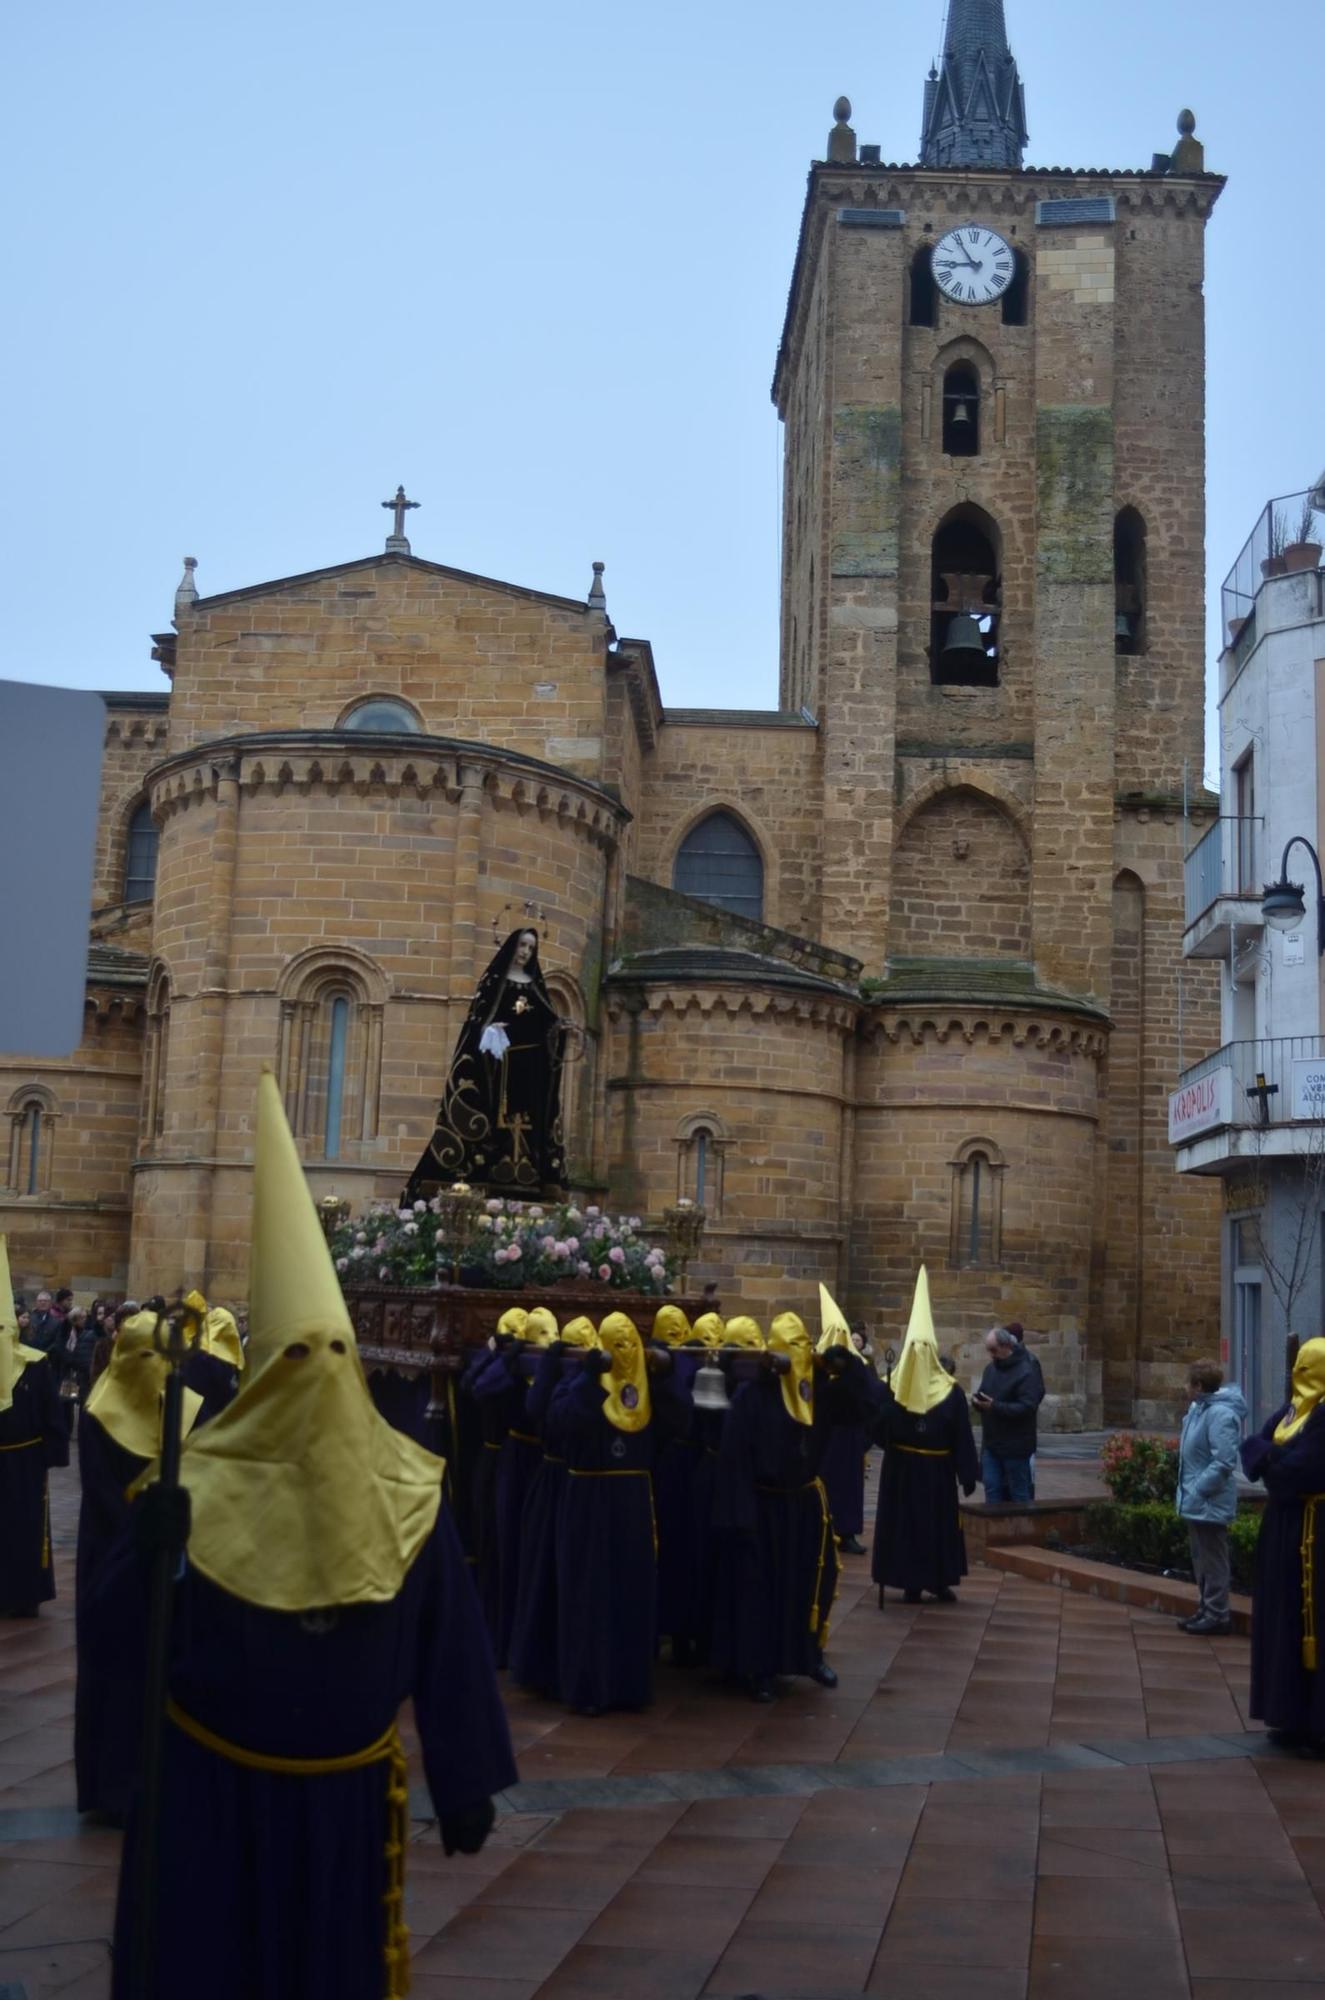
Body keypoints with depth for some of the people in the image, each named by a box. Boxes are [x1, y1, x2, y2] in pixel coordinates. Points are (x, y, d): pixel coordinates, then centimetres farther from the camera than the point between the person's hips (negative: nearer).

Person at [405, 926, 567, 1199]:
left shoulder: (536, 984, 17)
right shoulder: (494, 979, 6)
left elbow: (547, 1020, 14)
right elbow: (477, 1015, -2)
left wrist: (559, 1028, -7)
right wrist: (488, 1028, -22)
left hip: (530, 1065, 4)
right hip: (499, 1060, -4)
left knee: (529, 1122, -2)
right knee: (498, 1119, -11)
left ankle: (524, 1184, -3)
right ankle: (492, 1180, -13)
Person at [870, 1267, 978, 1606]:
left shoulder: (892, 1388, -6)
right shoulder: (950, 1391, -8)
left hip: (900, 1467, 0)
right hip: (937, 1470, 0)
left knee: (903, 1523, 7)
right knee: (939, 1524, 9)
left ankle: (911, 1584, 12)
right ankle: (939, 1582, 14)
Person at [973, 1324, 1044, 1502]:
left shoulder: (1027, 1372, -15)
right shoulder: (990, 1368, 10)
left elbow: (1027, 1407, -23)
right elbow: (983, 1395, 20)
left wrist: (995, 1407, -29)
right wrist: (977, 1400, -5)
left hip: (1016, 1447, -7)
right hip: (991, 1443, 7)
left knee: (1019, 1493, 2)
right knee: (992, 1488, 8)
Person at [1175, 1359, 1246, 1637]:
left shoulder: (1220, 1414, -23)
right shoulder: (1199, 1406, 6)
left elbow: (1224, 1462, -26)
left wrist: (1198, 1490, -22)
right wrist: (1190, 1489, 12)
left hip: (1209, 1502, -10)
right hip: (1196, 1501, 10)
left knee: (1212, 1560, 0)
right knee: (1200, 1558, 18)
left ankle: (1217, 1614, 9)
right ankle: (1206, 1608, 28)